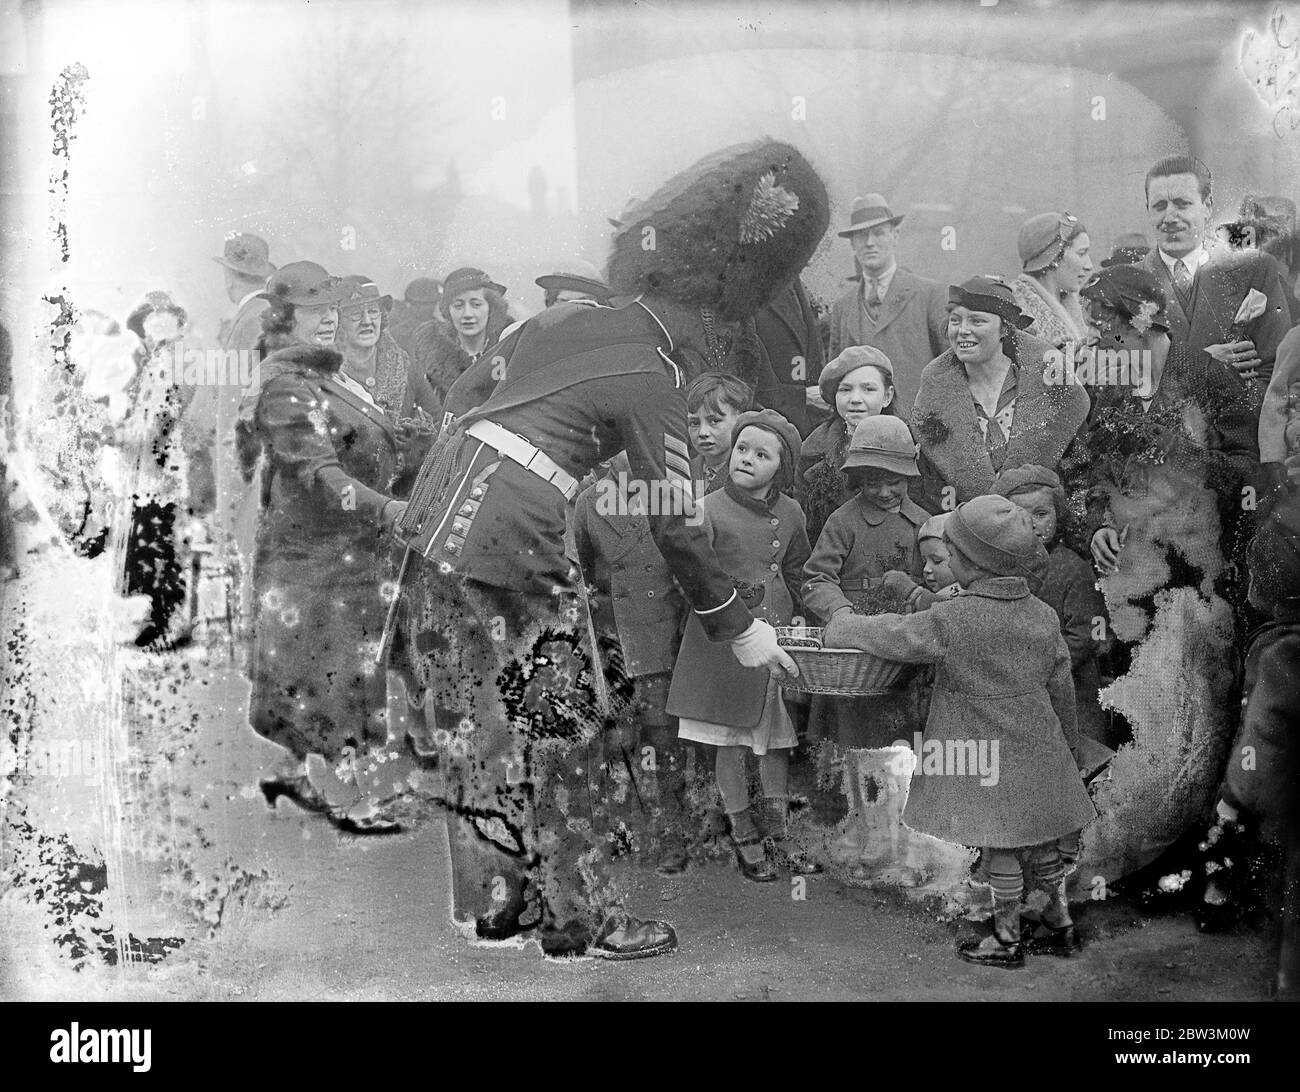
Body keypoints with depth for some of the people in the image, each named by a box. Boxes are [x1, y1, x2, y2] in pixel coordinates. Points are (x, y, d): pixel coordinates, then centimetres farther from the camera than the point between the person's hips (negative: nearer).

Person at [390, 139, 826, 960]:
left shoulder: (577, 311, 12)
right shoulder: (649, 376, -8)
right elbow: (674, 522, -8)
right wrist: (738, 628, -1)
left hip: (443, 507, 8)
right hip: (506, 538, -8)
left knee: (486, 721, 16)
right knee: (550, 727, 3)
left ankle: (494, 900, 26)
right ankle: (579, 919, 13)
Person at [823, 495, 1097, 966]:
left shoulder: (953, 621, -21)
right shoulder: (1043, 616, 0)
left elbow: (892, 637, -10)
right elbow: (1060, 687, 8)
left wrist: (841, 623, 8)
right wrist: (1068, 746, 21)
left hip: (988, 758, -6)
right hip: (1037, 750, 6)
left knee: (998, 845, 6)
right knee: (1038, 840, 19)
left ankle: (1007, 939, 18)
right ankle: (1060, 922, 30)